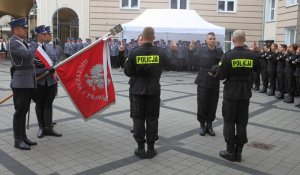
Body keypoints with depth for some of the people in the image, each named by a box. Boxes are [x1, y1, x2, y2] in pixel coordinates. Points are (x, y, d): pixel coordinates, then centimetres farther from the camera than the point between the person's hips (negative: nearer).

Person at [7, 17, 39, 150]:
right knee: (20, 111, -3)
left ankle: (23, 137, 22)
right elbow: (29, 55, -24)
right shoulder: (13, 43, -12)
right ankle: (18, 140, 6)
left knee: (24, 110, 13)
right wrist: (34, 45, -7)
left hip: (28, 82, 9)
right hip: (20, 82, -9)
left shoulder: (23, 42, 16)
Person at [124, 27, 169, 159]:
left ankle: (141, 148, 13)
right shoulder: (160, 52, -6)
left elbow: (128, 72, -6)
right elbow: (166, 65, 11)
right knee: (152, 118, 9)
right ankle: (151, 148, 15)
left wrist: (126, 62, 12)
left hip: (138, 90, 0)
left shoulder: (134, 52, -10)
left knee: (139, 118, 9)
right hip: (154, 90, 1)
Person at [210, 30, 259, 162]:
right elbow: (256, 68, 17)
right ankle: (238, 152, 17)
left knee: (229, 122, 7)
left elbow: (220, 76, -13)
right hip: (245, 93, 4)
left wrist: (215, 69, 6)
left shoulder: (227, 56, -15)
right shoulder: (252, 55, -2)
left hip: (231, 93, -3)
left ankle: (231, 152, 11)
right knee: (242, 123, 10)